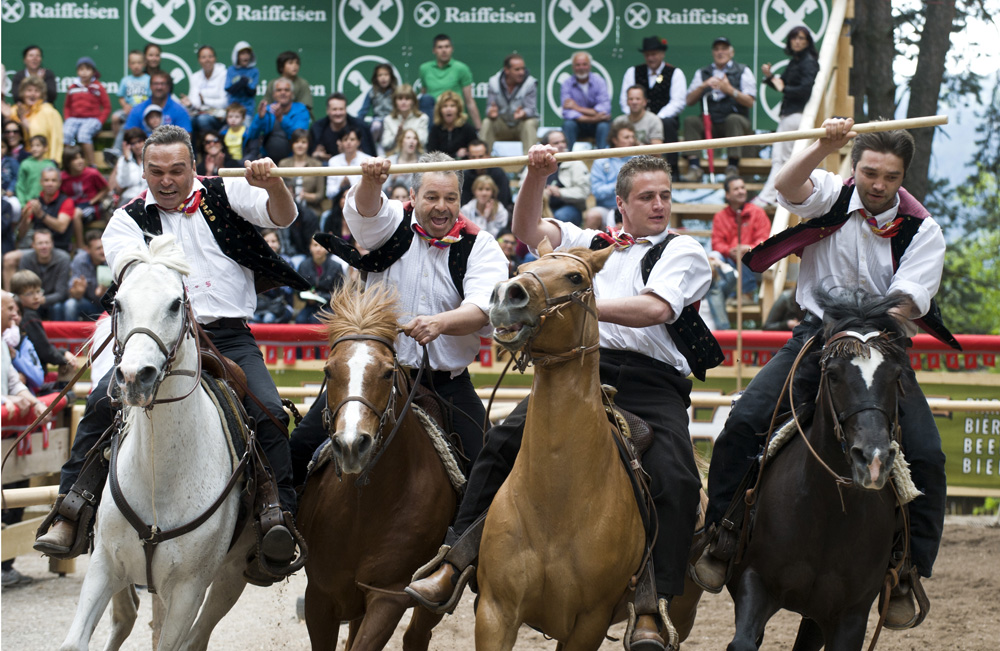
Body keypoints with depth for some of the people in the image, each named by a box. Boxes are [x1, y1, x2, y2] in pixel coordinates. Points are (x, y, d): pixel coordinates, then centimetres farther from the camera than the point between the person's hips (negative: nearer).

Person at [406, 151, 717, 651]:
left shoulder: (684, 251, 10)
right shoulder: (592, 244, 25)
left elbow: (655, 309, -8)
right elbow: (528, 231, 13)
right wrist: (537, 176, -4)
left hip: (653, 385, -3)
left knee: (677, 482, -28)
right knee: (503, 442, -18)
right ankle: (448, 574, -16)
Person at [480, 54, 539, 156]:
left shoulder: (530, 83, -14)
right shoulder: (494, 82, -7)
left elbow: (531, 109, -21)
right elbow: (490, 107, -13)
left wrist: (523, 114, -45)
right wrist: (491, 113, -39)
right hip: (502, 126, 2)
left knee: (530, 124, -34)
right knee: (487, 123, -25)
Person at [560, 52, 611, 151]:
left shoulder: (598, 81, -4)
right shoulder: (567, 83, -5)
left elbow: (605, 109, -16)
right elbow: (567, 112, -17)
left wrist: (578, 108, -22)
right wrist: (591, 119, -28)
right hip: (577, 124, 0)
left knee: (604, 126, -31)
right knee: (568, 124, -31)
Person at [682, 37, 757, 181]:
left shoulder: (743, 71, 7)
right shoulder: (702, 74, 15)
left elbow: (750, 102, -5)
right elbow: (689, 101, 6)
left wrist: (730, 90, -19)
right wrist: (703, 86, -11)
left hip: (737, 121, -3)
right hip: (709, 124, 3)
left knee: (734, 119, -35)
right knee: (690, 121, -24)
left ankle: (733, 167, -37)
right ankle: (694, 167, -32)